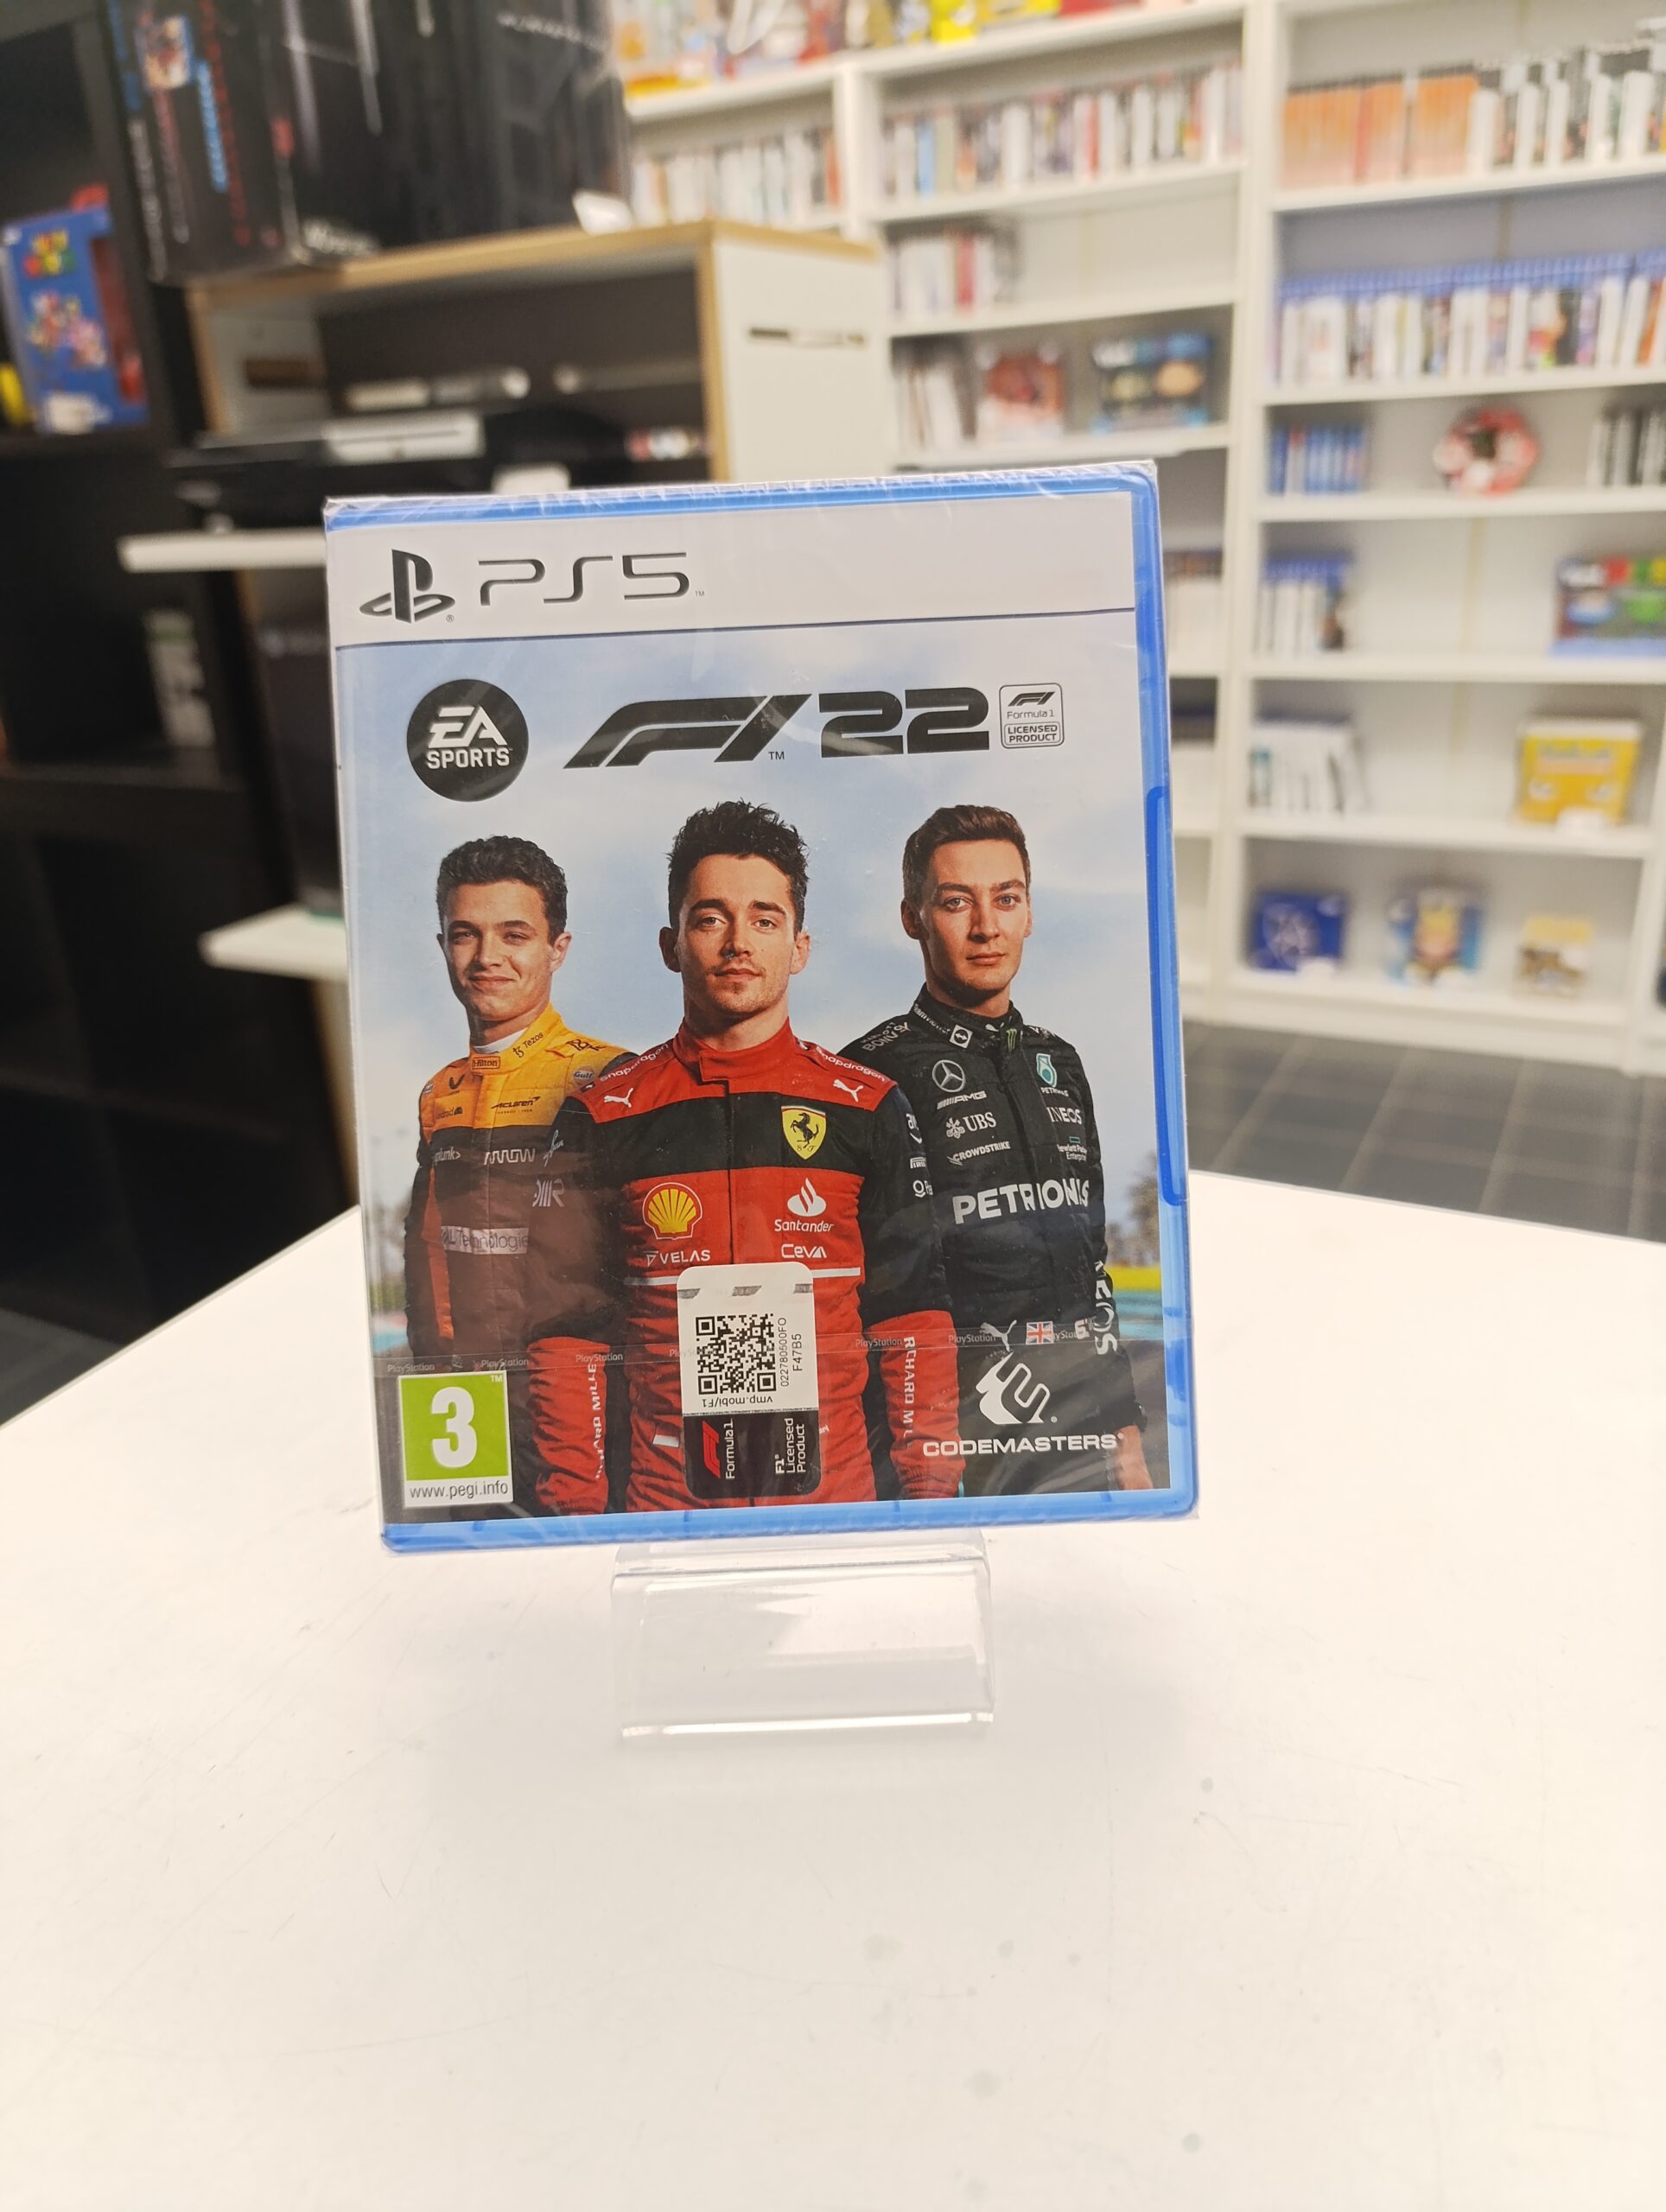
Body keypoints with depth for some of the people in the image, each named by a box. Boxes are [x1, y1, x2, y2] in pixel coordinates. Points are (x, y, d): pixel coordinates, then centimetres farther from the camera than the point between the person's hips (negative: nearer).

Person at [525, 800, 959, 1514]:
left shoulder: (869, 1109, 3)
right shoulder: (599, 1119, 2)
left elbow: (914, 1321, 2)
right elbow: (568, 1335, 2)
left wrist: (932, 1493, -4)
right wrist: (577, 1509, -3)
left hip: (837, 1494, 1)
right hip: (663, 1502, 0)